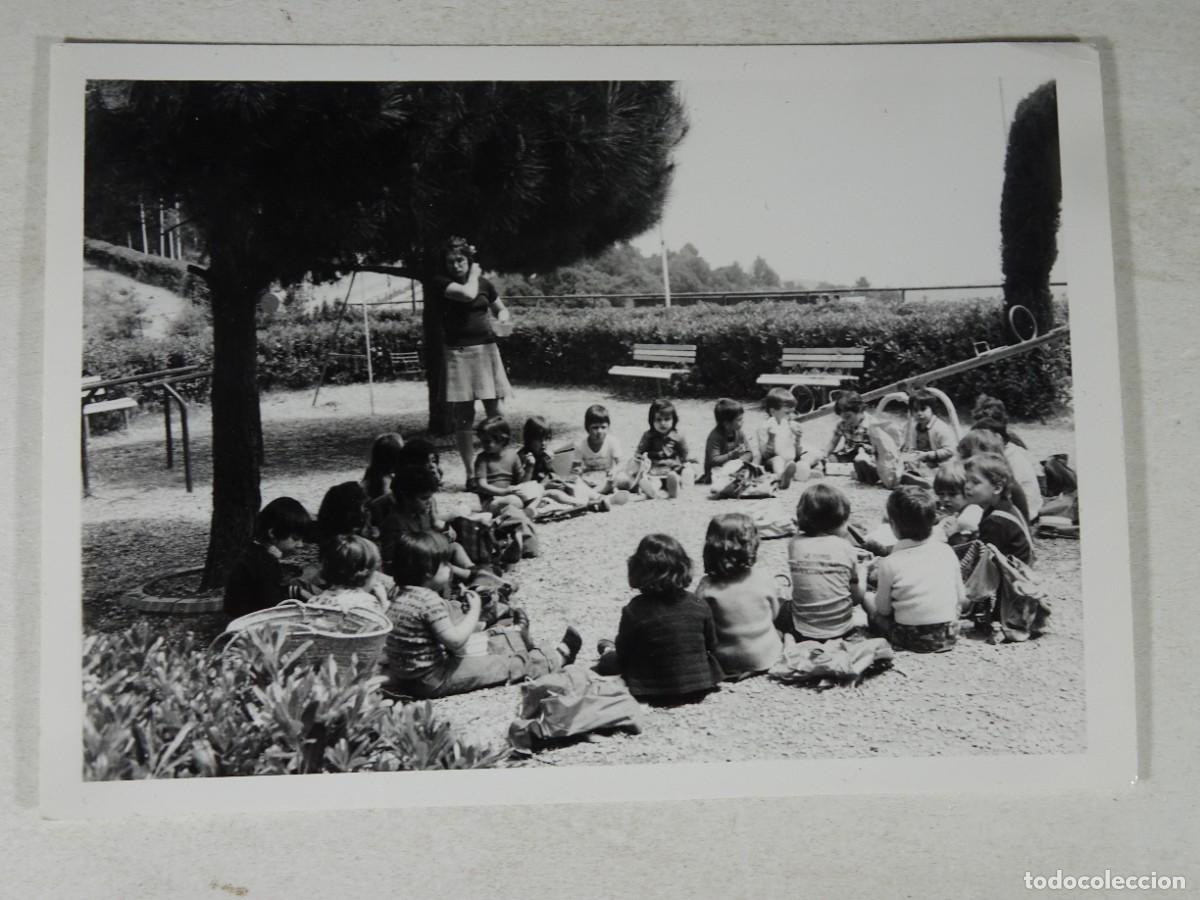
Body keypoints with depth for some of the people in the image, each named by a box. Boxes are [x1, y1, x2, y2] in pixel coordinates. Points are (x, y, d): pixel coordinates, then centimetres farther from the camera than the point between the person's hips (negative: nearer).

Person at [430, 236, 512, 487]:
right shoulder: (440, 283, -2)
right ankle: (470, 473, 9)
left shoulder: (484, 283, 10)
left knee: (494, 412, -1)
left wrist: (502, 318, 0)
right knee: (464, 416, 1)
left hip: (487, 350, 3)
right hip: (458, 353, -2)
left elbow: (502, 310, 23)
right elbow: (467, 294, -20)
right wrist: (474, 275, -1)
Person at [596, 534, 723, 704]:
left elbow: (623, 657, -6)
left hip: (653, 694, -3)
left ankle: (608, 654, 50)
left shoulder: (634, 611, -19)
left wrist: (610, 655, 16)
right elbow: (712, 647, 4)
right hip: (700, 689, 3)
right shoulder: (699, 606, -10)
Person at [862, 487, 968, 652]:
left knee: (868, 598, 13)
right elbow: (962, 600, 4)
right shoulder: (946, 552, -4)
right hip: (949, 636, 4)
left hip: (911, 640, -4)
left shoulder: (890, 564, -14)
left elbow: (883, 610, -4)